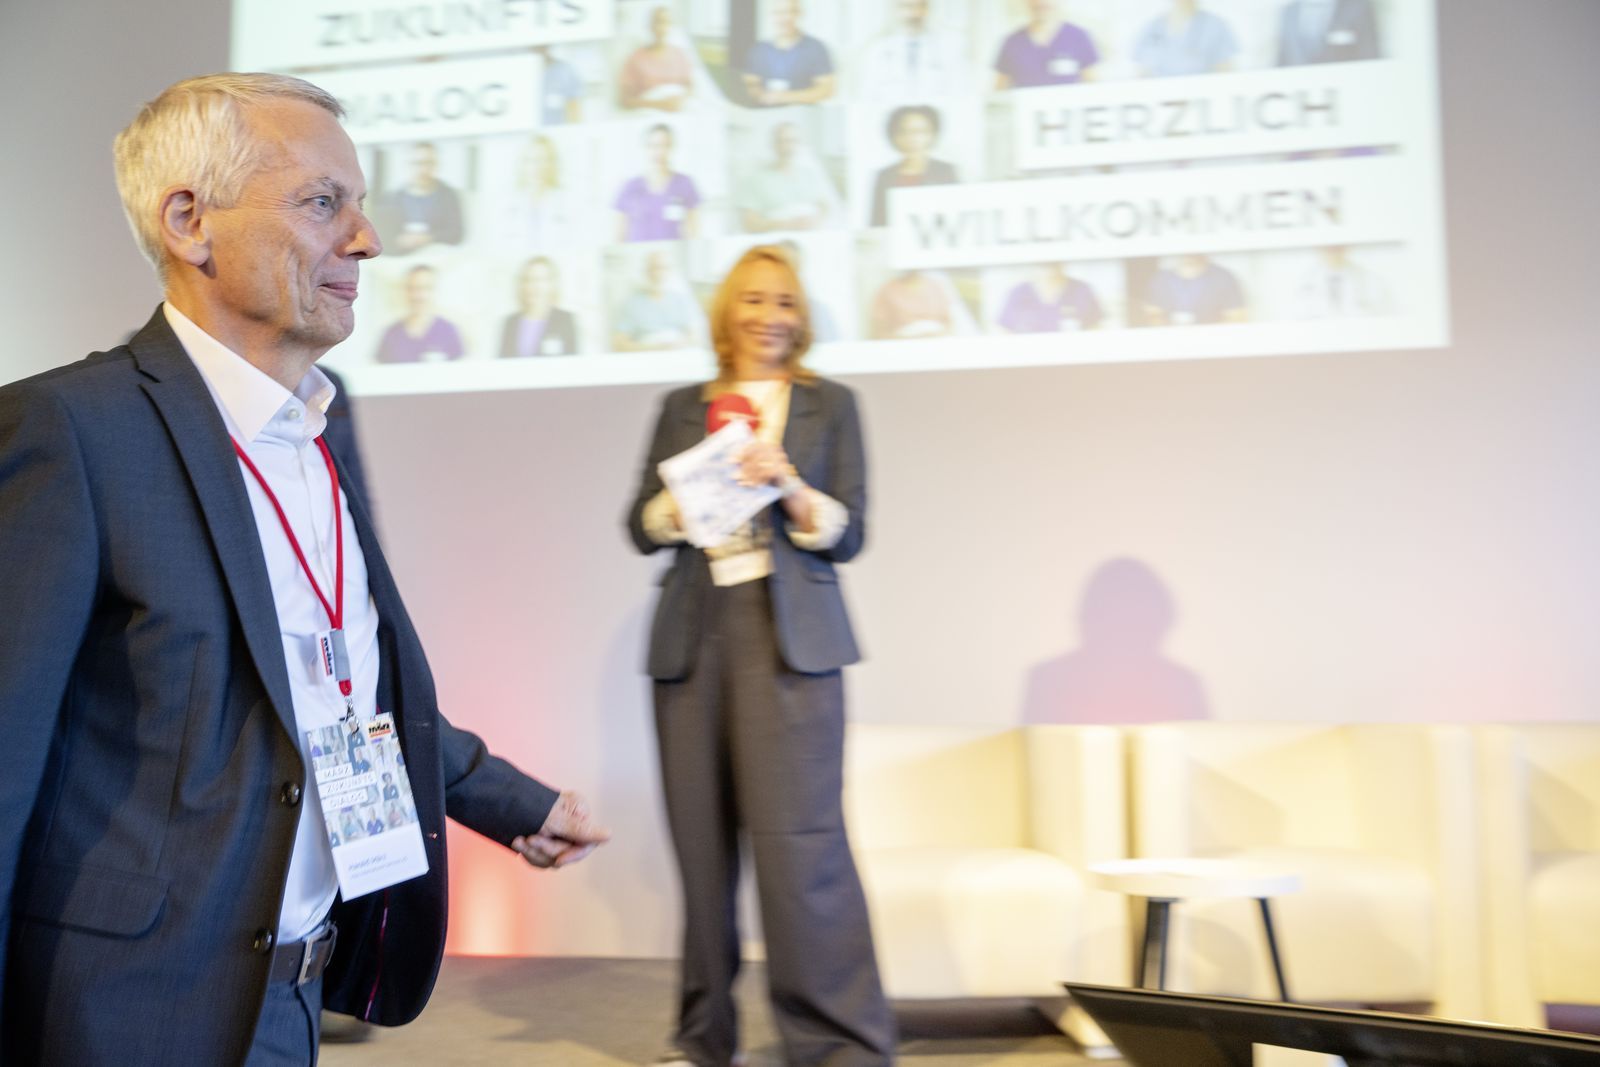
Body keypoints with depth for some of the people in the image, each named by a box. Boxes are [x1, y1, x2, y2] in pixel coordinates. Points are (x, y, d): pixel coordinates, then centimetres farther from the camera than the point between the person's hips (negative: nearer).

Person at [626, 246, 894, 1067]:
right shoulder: (683, 407, 17)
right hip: (694, 635, 2)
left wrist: (787, 484, -12)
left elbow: (847, 535, 4)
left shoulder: (828, 405, 12)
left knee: (797, 837, -12)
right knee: (701, 838, 2)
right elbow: (642, 526, 11)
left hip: (787, 637, -2)